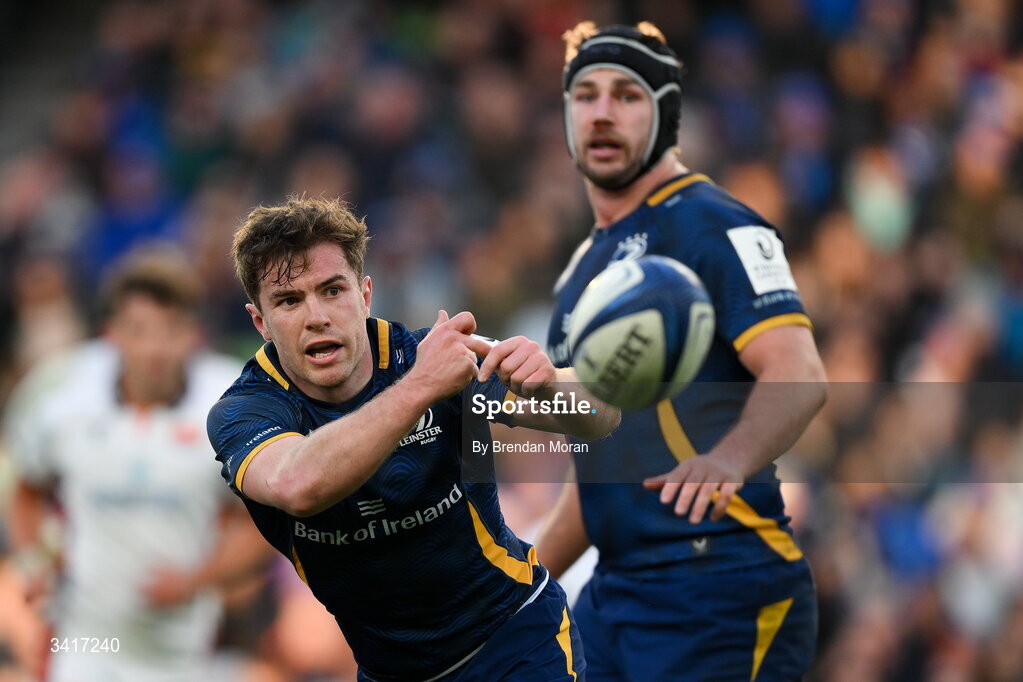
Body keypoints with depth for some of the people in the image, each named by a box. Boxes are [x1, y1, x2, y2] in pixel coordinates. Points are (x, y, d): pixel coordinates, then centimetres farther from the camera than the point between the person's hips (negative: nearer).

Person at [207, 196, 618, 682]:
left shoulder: (442, 357, -13)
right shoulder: (242, 412, -17)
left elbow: (599, 419, -15)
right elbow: (296, 487, -41)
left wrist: (547, 384, -38)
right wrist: (420, 387, -50)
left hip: (517, 641, -1)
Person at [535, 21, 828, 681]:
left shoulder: (710, 224, -7)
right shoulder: (586, 263, 20)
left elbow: (798, 375, -22)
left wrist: (727, 461, -41)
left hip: (717, 595, -9)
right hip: (613, 595, 9)